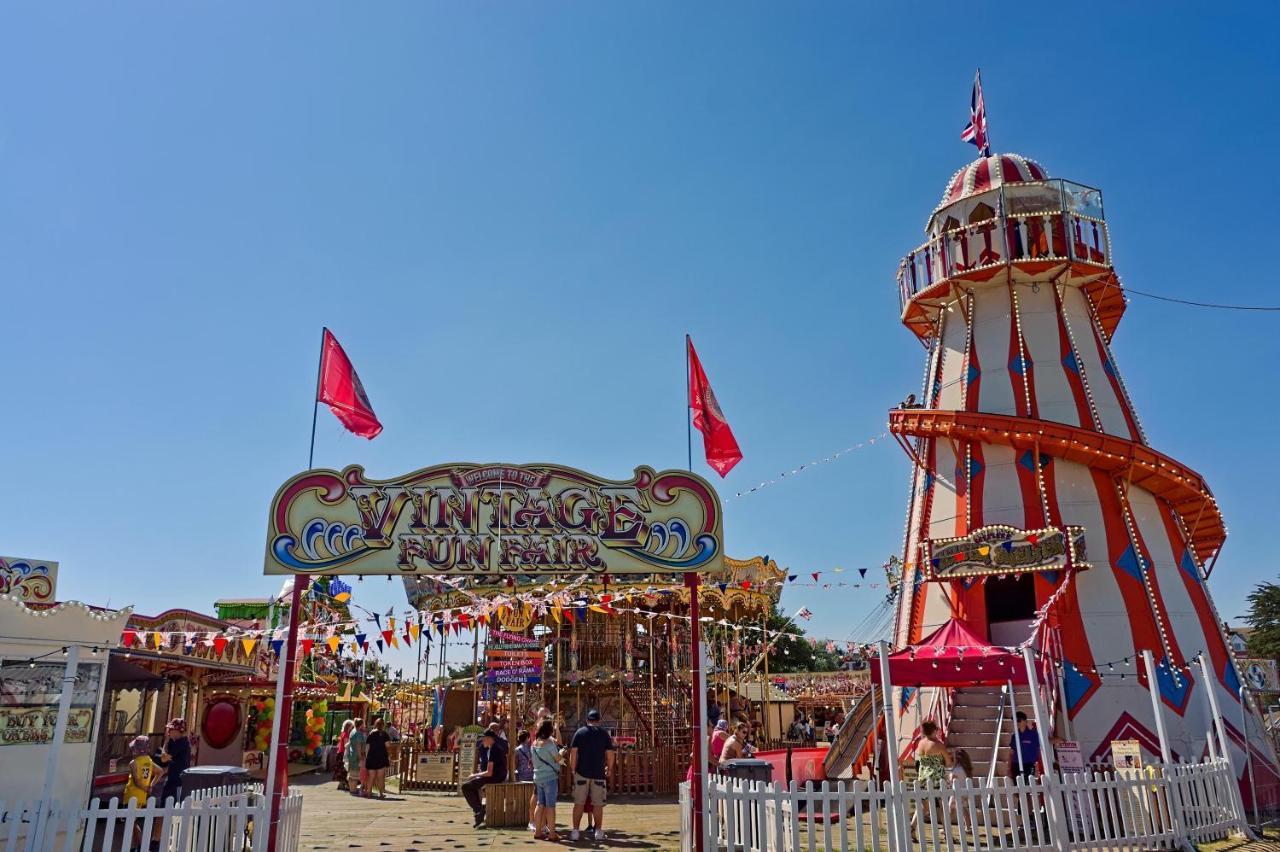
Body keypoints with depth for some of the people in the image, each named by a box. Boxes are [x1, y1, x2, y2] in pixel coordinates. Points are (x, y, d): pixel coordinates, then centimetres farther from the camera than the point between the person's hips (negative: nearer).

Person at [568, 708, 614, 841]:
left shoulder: (580, 732, 2)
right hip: (599, 773, 0)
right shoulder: (604, 734, 2)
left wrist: (573, 769, 5)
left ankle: (575, 831, 5)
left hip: (582, 772, 0)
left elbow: (573, 752, -3)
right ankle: (598, 831, 10)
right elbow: (610, 754, 1)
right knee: (598, 804, 7)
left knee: (579, 803, 6)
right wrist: (609, 768, 14)